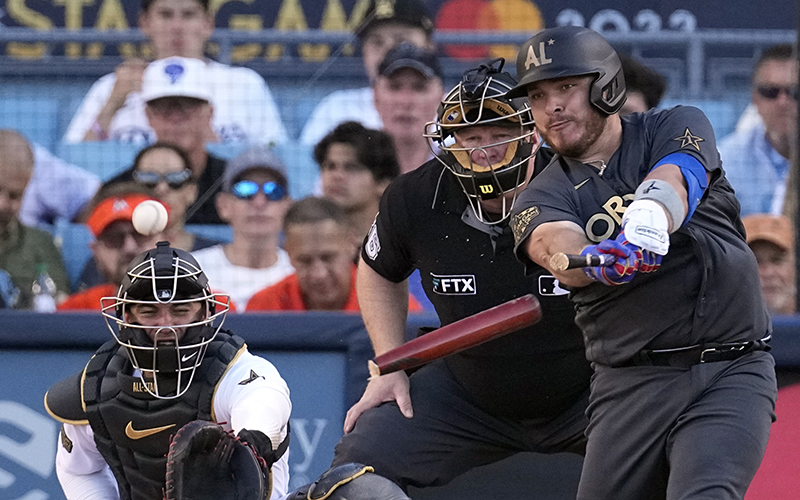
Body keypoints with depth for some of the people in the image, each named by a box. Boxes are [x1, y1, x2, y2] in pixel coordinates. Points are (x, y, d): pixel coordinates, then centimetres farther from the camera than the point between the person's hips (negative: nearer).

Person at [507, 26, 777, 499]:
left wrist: (646, 224, -42)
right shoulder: (542, 197, 6)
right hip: (631, 384, 2)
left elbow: (669, 183, -18)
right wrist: (594, 262, -43)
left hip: (733, 371, -2)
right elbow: (556, 245, -18)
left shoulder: (678, 126, 6)